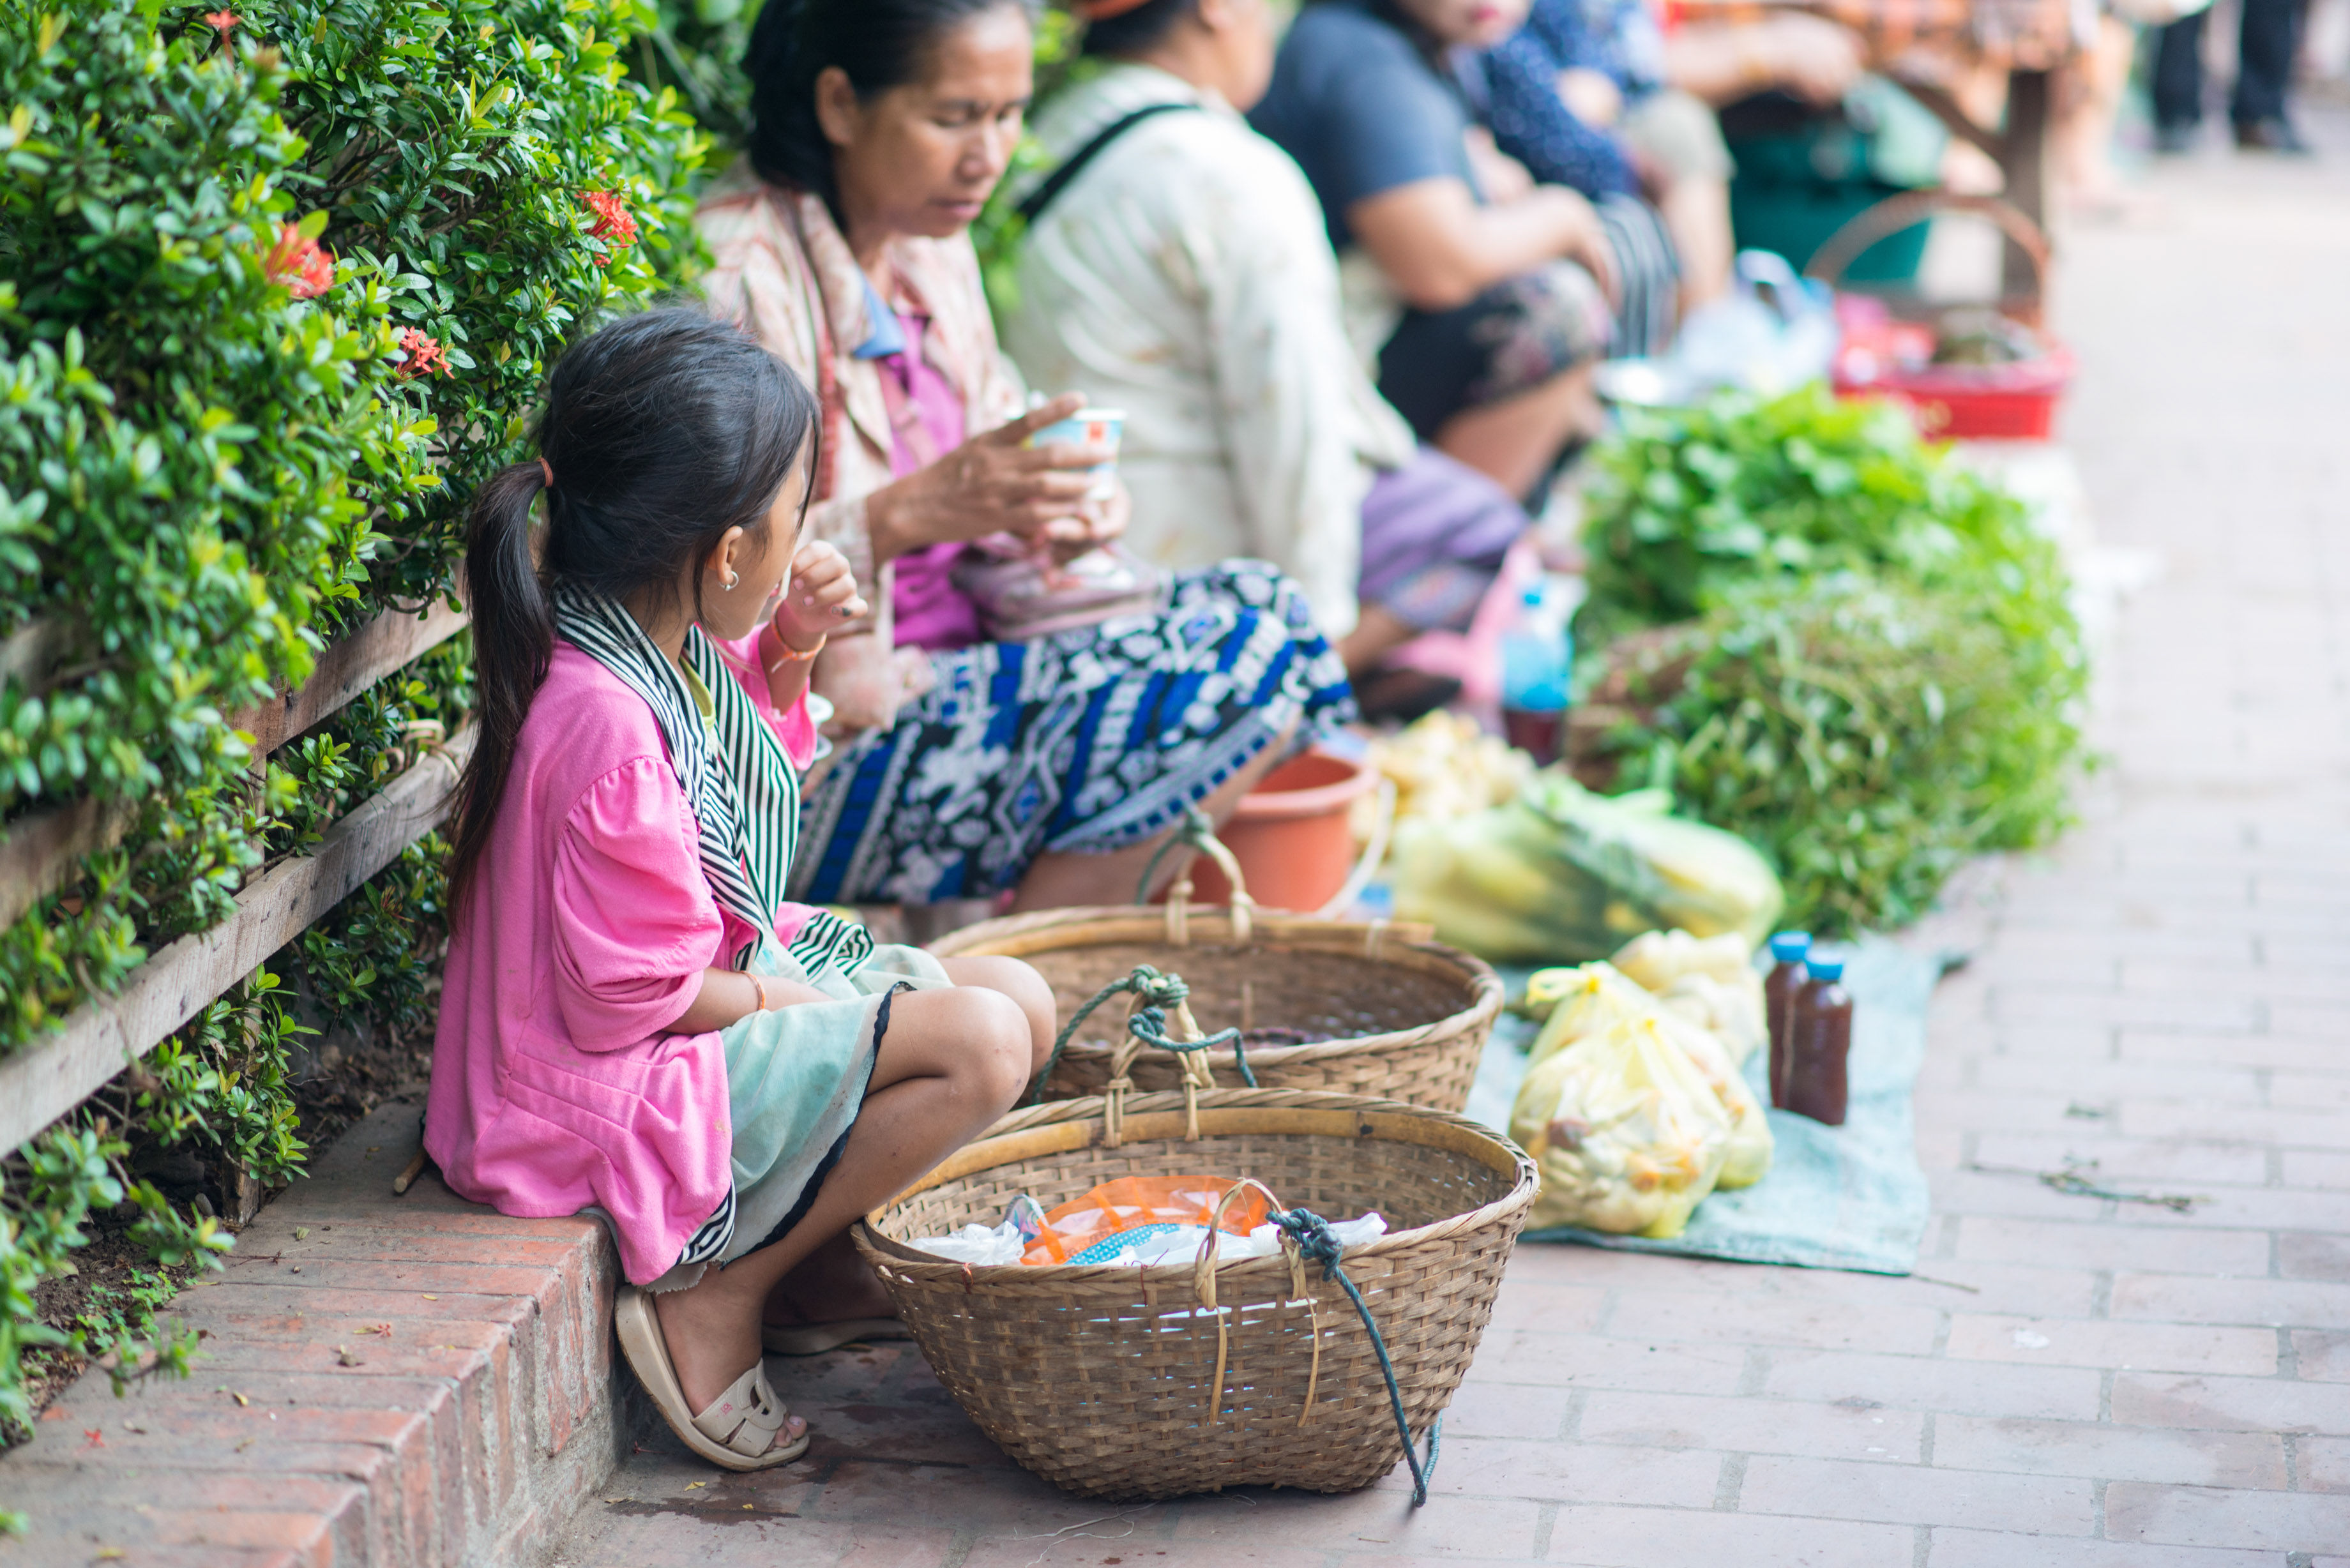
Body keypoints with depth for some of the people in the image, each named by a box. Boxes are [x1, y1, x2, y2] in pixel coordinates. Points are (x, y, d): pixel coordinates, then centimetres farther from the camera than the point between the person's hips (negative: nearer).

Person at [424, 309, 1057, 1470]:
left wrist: (787, 654, 4)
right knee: (978, 1050, -21)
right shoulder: (603, 726, -30)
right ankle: (714, 1297, -12)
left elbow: (754, 763, 23)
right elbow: (626, 996, -26)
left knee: (1018, 1003, 7)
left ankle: (827, 1236, -1)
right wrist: (769, 998, -9)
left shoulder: (662, 640, 0)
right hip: (612, 1091, -11)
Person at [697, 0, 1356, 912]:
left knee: (1258, 606, -2)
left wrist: (1050, 512, -3)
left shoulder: (931, 248, 9)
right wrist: (910, 513, -32)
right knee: (1236, 659, -17)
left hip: (942, 682, 9)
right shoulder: (737, 279, -18)